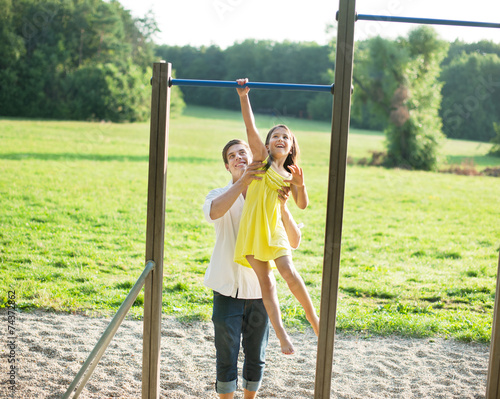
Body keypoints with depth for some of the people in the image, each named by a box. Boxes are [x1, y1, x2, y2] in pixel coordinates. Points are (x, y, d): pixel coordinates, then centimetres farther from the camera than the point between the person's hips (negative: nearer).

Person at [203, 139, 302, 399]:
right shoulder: (220, 195, 0)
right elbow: (213, 212, -28)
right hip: (228, 289, -2)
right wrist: (242, 182, -38)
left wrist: (283, 207, -21)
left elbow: (294, 242, -6)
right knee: (227, 356, 3)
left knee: (256, 356, 13)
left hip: (260, 290, 2)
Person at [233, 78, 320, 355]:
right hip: (253, 228, -2)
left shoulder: (289, 174, 15)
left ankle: (313, 318, 1)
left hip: (275, 228, 2)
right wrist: (243, 96, -16)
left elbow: (302, 205, 16)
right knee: (265, 280, -3)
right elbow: (250, 127, -6)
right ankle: (281, 334, -1)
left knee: (289, 273, -15)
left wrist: (300, 184, -3)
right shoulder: (262, 158, 6)